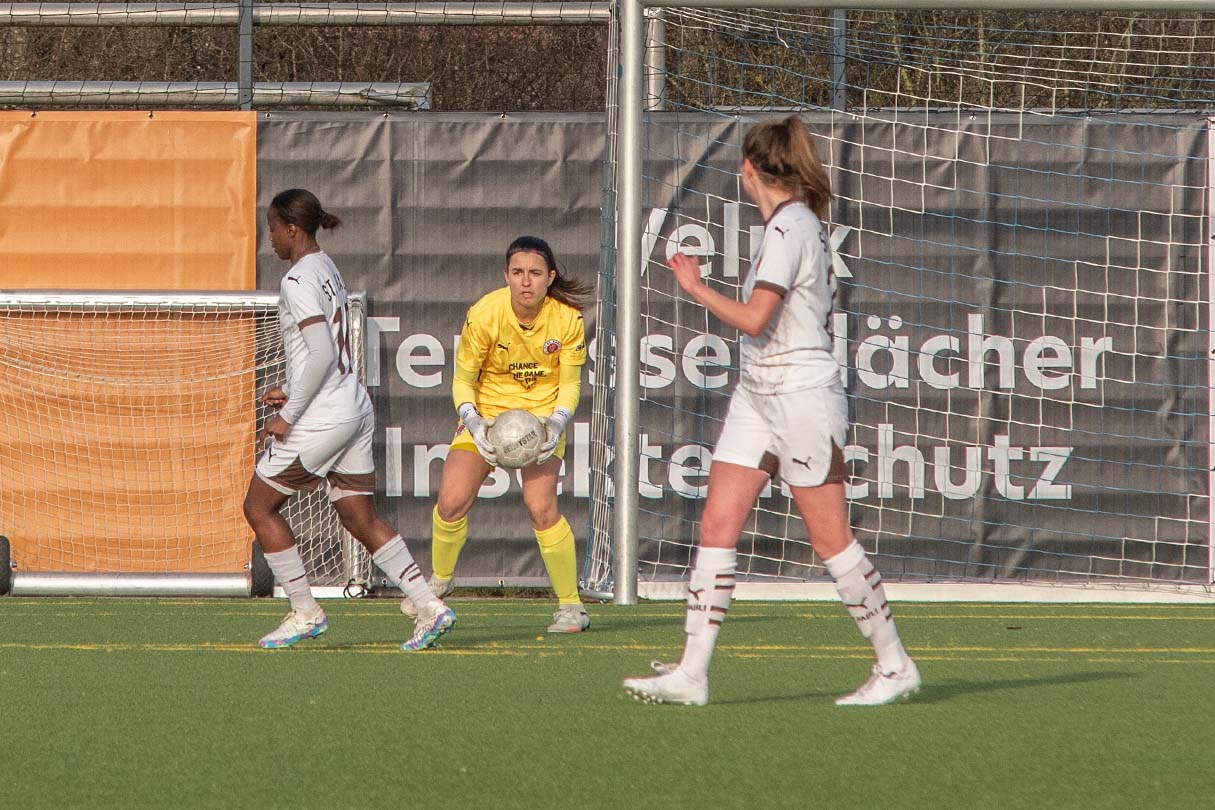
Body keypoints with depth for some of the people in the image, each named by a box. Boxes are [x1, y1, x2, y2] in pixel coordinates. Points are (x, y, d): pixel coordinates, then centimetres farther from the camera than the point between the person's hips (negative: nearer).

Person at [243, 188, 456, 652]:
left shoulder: (298, 280, -14)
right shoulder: (329, 270, 14)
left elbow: (322, 353, -22)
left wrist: (287, 415, -17)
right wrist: (291, 393, 15)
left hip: (321, 419, -9)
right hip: (356, 410, 9)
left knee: (259, 507, 6)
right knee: (361, 519, 9)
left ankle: (304, 613, 8)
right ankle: (429, 608, -1)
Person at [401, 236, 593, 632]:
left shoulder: (567, 318, -15)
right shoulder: (484, 313, -18)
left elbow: (570, 383, -5)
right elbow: (463, 378, -9)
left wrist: (558, 421, -24)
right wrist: (472, 420, -27)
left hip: (542, 412, -1)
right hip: (487, 410, 1)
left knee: (541, 507, -20)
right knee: (451, 501, -12)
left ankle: (571, 606, -5)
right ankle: (440, 578, 20)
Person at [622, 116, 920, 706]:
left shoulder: (789, 227, -16)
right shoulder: (796, 222, 13)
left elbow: (754, 320, -21)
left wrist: (695, 287, -10)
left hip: (801, 395, -10)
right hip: (758, 395, 10)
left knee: (830, 540, -4)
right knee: (717, 526, 1)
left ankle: (894, 665, 7)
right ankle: (691, 674, -2)